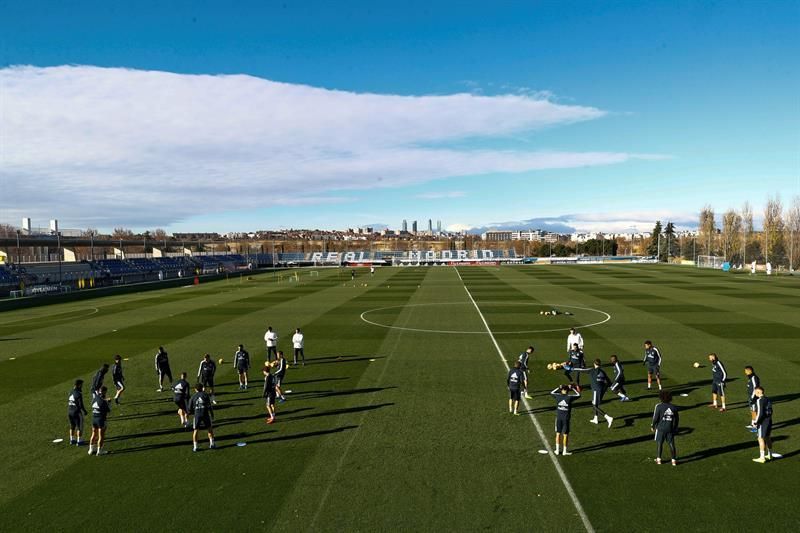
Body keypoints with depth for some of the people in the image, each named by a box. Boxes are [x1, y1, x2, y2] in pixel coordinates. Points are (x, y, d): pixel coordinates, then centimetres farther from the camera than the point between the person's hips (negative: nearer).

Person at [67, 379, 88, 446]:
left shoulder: (71, 392, 3)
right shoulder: (79, 394, -20)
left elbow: (68, 402, 11)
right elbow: (81, 405, -19)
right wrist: (85, 411, -4)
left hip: (69, 411, 7)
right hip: (77, 412, -7)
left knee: (72, 426, 22)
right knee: (79, 427, 7)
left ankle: (72, 440, 34)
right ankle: (78, 441, 12)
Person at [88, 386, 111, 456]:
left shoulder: (94, 399, 1)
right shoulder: (103, 401, -19)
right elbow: (108, 410, -10)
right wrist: (109, 403, 6)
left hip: (94, 418, 7)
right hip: (101, 420, -7)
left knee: (94, 435, 20)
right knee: (101, 436, 5)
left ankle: (91, 450, 27)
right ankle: (99, 451, 11)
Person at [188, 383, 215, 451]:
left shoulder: (193, 397, 8)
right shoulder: (206, 395, 6)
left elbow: (190, 409, 8)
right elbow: (210, 406, 0)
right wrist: (212, 415, 6)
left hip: (197, 415, 1)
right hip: (205, 414, 0)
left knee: (195, 430, 10)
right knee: (210, 429, 15)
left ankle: (195, 447, 8)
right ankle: (211, 444, 14)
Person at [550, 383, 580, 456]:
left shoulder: (558, 396, -5)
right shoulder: (569, 397, -11)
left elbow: (551, 392, 17)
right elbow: (578, 395, 5)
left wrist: (559, 388, 19)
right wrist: (572, 388, 10)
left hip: (558, 418, 2)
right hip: (566, 418, -2)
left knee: (558, 434, 12)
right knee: (565, 435, 8)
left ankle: (557, 450, 19)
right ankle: (564, 451, 15)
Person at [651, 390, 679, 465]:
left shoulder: (659, 406, -12)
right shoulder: (674, 407, 0)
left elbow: (655, 418, -10)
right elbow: (677, 419, 7)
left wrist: (653, 426, 4)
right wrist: (675, 428, 18)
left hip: (661, 428, -3)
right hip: (670, 429, 3)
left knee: (659, 443, 9)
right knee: (671, 444, 9)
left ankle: (658, 459, 14)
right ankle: (673, 460, 12)